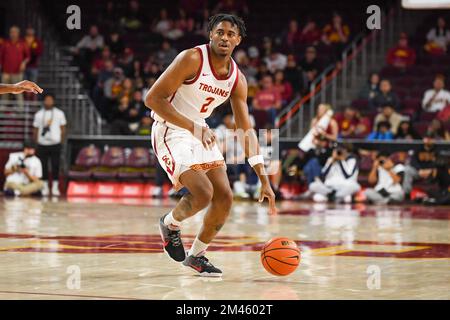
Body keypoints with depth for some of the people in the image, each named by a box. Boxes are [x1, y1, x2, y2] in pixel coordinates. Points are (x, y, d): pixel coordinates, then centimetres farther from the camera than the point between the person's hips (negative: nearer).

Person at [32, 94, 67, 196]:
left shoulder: (59, 113, 6)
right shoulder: (39, 114, 9)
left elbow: (63, 129, 8)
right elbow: (35, 129, 12)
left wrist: (61, 141, 2)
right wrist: (35, 141, 6)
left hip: (55, 144, -1)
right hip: (42, 144, 1)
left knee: (55, 166, -2)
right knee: (43, 166, 1)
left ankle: (55, 187, 4)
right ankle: (45, 187, 9)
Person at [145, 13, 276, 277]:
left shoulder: (237, 79, -1)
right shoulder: (192, 59, -20)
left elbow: (246, 130, 3)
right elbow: (153, 98, -23)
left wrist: (264, 180, -3)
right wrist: (194, 128, -29)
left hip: (201, 133, 7)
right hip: (170, 132, -7)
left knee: (225, 197, 1)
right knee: (202, 193, -22)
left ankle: (196, 255, 19)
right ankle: (170, 223, 9)